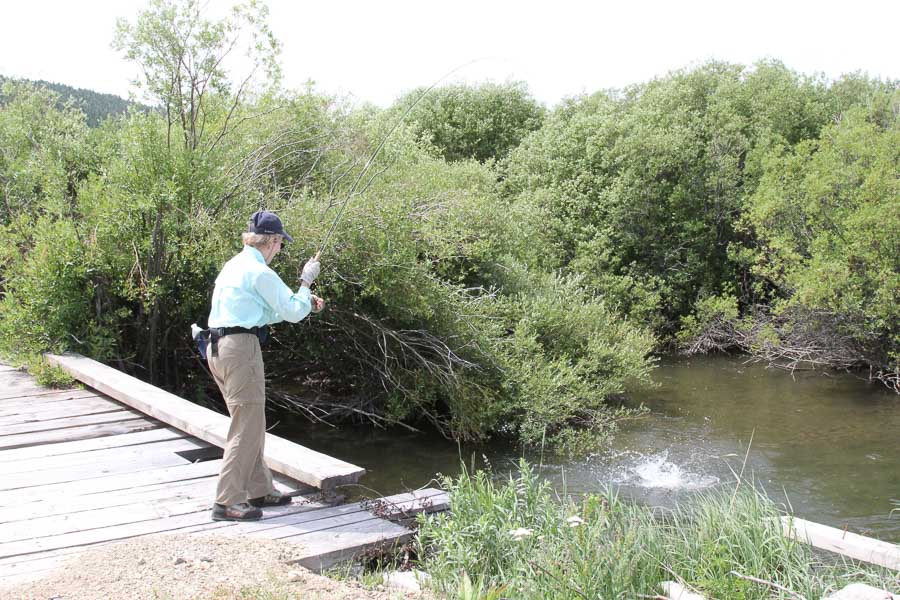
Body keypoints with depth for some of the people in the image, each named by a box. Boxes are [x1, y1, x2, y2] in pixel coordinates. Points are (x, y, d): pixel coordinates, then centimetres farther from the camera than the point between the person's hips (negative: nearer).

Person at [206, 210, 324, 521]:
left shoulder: (233, 265, 17)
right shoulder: (260, 272, -12)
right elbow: (292, 313, -7)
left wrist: (304, 303, 25)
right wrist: (307, 281, 6)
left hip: (218, 347, 10)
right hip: (240, 348, -10)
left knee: (251, 424, 16)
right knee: (247, 427, -5)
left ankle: (260, 490, 24)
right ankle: (227, 502, -3)